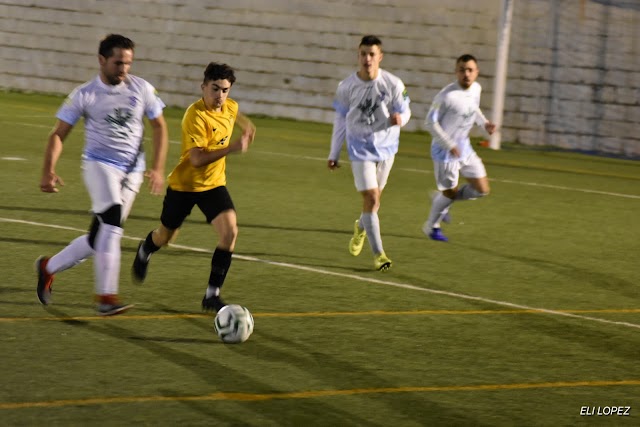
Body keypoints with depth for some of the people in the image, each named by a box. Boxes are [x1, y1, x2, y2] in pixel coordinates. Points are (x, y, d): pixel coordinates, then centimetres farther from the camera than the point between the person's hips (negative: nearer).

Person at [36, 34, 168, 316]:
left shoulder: (142, 89, 2)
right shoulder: (84, 95, -4)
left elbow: (159, 127, 12)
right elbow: (58, 134, -1)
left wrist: (157, 168, 2)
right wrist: (49, 171, -15)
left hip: (132, 171, 4)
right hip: (99, 164, -4)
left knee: (100, 237, 5)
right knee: (112, 221, -28)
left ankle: (48, 267, 28)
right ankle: (106, 297, -28)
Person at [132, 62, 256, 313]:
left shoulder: (230, 107, -5)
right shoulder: (195, 116, -27)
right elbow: (197, 159, -35)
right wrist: (232, 148, -40)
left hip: (214, 184, 5)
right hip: (184, 185, -5)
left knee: (230, 231, -18)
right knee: (166, 237, 16)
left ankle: (212, 295, -10)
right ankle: (145, 252, 55)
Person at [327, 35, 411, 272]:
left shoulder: (393, 84, -13)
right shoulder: (346, 87, -9)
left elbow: (405, 111, -3)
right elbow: (341, 121, 3)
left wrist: (400, 118, -29)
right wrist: (333, 154, 8)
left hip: (385, 147, 2)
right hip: (360, 148, -2)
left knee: (374, 197, 17)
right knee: (371, 199, -11)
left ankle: (361, 228, 50)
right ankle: (378, 253, -6)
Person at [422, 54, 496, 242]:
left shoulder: (476, 89, -2)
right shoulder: (447, 95, -25)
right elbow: (430, 122, -19)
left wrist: (484, 123, -1)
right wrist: (449, 145, -21)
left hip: (465, 148, 7)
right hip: (445, 151, -7)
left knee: (482, 189, 6)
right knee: (450, 192, 3)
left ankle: (441, 200, 27)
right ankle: (432, 227, 29)